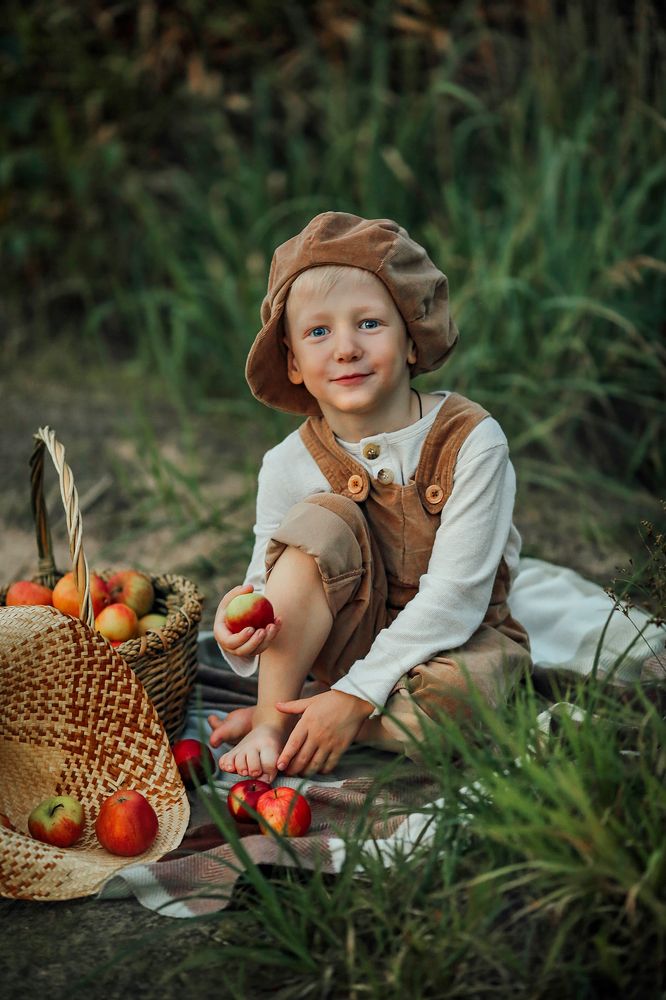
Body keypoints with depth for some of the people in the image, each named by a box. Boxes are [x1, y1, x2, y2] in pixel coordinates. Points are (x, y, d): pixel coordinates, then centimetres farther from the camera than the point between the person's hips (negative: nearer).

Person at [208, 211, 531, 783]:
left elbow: (454, 596, -22)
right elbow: (265, 587, -9)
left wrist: (354, 696, -25)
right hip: (351, 642, 2)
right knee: (322, 520, -25)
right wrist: (240, 627, -35)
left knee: (434, 710, -36)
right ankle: (273, 719, -17)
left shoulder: (471, 441, -19)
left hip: (460, 640, -2)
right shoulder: (290, 466, -9)